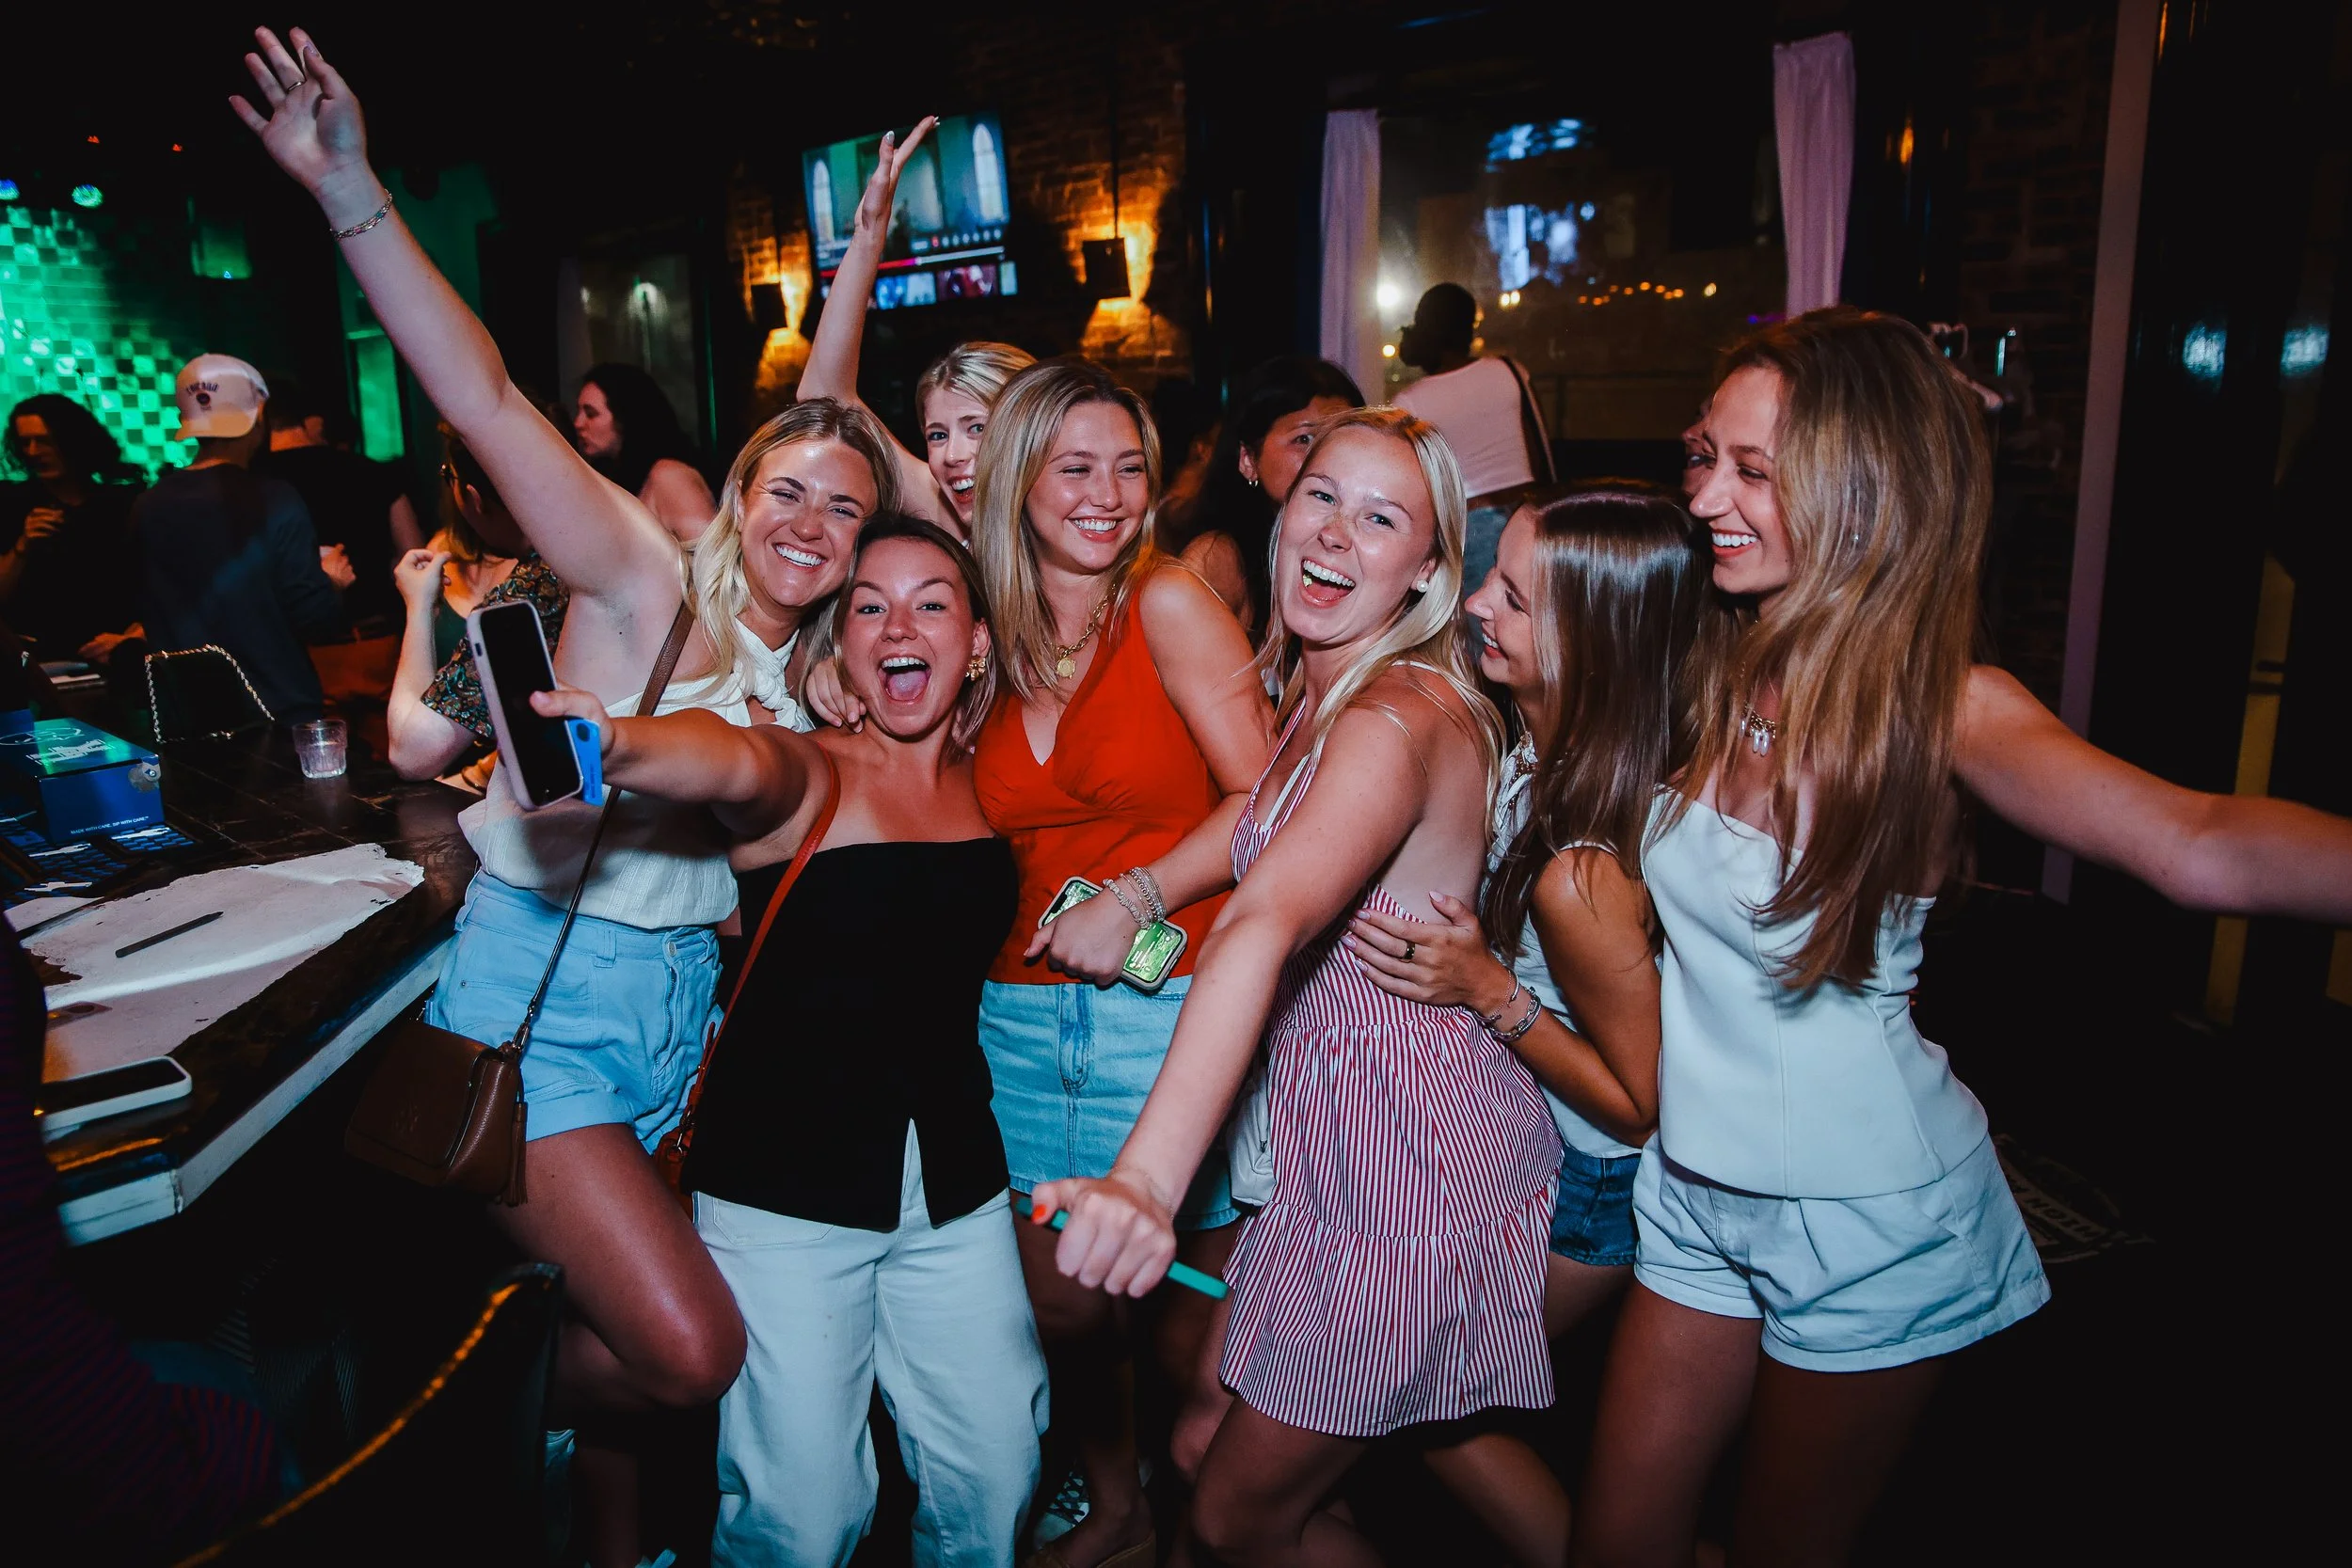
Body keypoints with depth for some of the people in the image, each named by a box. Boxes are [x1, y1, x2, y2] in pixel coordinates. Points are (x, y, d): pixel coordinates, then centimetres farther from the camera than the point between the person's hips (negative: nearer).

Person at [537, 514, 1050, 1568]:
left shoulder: (987, 785, 4)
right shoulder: (809, 777, -12)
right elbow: (735, 762, -34)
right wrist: (619, 747, -55)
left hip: (955, 1183, 5)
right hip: (786, 1187, -4)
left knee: (995, 1483, 12)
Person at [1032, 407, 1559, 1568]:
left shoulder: (1401, 720, -25)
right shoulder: (1318, 690, 4)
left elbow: (1266, 926, -42)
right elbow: (1273, 812, 21)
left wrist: (1150, 1177, -52)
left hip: (1410, 1175, -8)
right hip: (1325, 1138, 8)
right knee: (1201, 1431, 20)